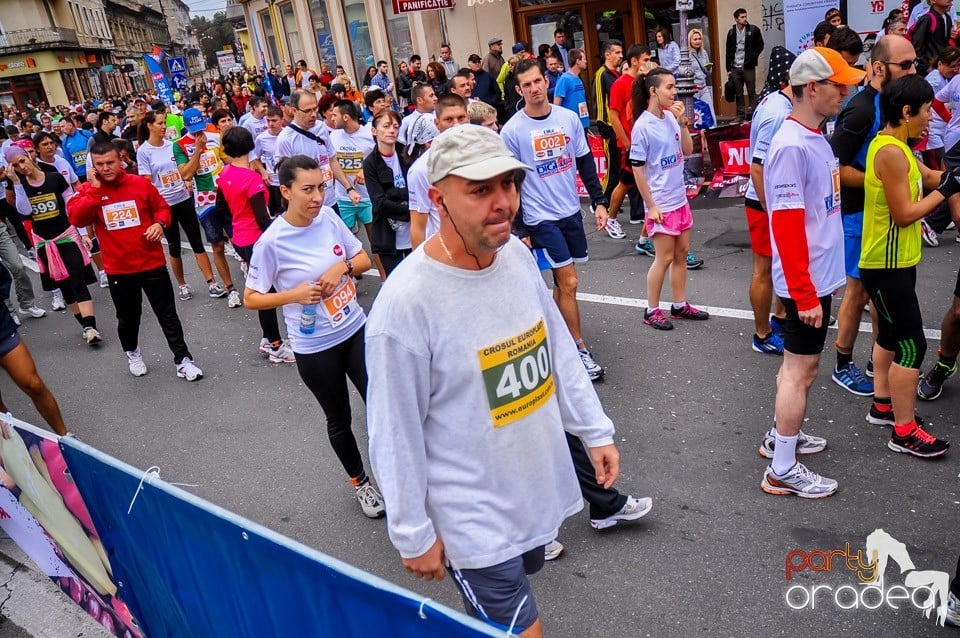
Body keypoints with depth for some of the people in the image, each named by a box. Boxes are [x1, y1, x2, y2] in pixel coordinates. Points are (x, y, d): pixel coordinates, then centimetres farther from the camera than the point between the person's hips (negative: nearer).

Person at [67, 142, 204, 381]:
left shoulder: (141, 183, -1)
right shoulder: (87, 191, -2)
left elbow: (162, 207, 9)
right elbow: (76, 219, -17)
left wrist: (160, 223, -12)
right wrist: (94, 189, -21)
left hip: (152, 263, 0)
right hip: (118, 269, 0)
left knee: (168, 314, 5)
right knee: (128, 317, 18)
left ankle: (183, 360, 15)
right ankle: (132, 353, 44)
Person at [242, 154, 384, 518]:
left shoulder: (329, 217, -5)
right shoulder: (271, 242, -17)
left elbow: (364, 260, 6)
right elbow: (251, 298, -8)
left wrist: (343, 266, -15)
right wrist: (295, 294, -22)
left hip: (356, 330, 3)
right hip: (315, 348, -3)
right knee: (339, 419, 15)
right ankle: (360, 483, 38)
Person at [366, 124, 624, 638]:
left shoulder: (517, 254, -5)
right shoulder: (405, 302, -25)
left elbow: (556, 349, 8)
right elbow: (395, 437, -17)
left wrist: (595, 431, 11)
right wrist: (414, 535, -10)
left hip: (539, 492, 7)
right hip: (475, 523, -6)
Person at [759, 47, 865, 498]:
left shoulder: (814, 138, 9)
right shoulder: (791, 146, -21)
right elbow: (786, 226, -24)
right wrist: (805, 295, -23)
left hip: (819, 274, 9)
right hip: (806, 281, -9)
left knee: (800, 360, 19)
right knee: (801, 366, -2)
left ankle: (780, 436, 34)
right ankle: (782, 470, 9)